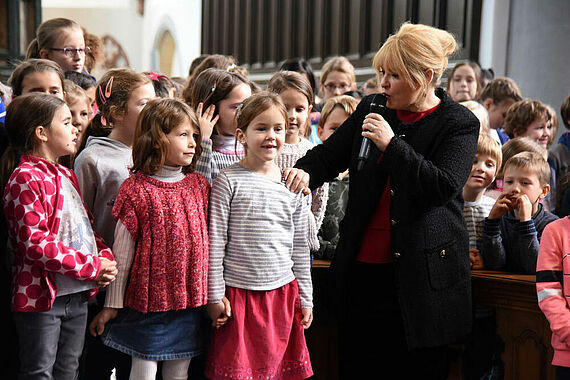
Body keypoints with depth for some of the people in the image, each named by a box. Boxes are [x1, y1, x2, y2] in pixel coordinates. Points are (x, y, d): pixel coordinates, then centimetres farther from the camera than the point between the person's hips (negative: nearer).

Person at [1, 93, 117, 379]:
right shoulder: (26, 178, -15)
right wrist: (92, 267, -20)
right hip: (41, 296, -9)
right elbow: (34, 242, -22)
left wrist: (106, 256, -2)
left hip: (77, 295, 9)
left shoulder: (66, 175, 15)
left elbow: (86, 225, 19)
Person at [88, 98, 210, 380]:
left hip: (191, 299, 4)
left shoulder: (199, 185, 5)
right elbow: (122, 252, -6)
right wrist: (112, 304, -2)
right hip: (148, 298, -4)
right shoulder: (136, 189, -9)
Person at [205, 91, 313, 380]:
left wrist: (305, 299, 12)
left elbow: (300, 247, 12)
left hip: (282, 292, 3)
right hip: (238, 294, -3)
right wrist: (215, 296, -6)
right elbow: (215, 242, -5)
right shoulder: (229, 182, -5)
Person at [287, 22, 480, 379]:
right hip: (362, 268, 4)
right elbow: (329, 155, 13)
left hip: (421, 274, -4)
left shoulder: (460, 124, -5)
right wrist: (305, 172, -10)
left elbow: (443, 187, -18)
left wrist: (391, 144, -21)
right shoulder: (372, 109, 8)